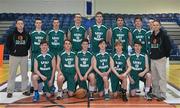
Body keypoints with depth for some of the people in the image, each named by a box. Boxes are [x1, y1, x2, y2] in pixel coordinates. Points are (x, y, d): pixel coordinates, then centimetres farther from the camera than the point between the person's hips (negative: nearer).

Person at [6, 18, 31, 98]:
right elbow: (8, 44, 2)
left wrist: (26, 49, 2)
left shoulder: (26, 34, 4)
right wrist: (12, 50, -5)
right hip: (14, 56, -2)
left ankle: (25, 90, 19)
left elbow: (29, 43, 15)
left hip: (24, 56, 2)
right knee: (12, 74, 0)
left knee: (24, 74, 8)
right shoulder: (12, 34, -3)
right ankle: (10, 91, 9)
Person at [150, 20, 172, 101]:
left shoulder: (164, 35, -7)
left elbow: (169, 47, -9)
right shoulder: (151, 35, 10)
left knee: (162, 77, -6)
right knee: (154, 77, 12)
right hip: (152, 59, 6)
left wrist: (166, 55, -4)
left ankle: (162, 95, 0)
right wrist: (151, 54, 10)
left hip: (161, 59, -6)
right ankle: (155, 92, 23)